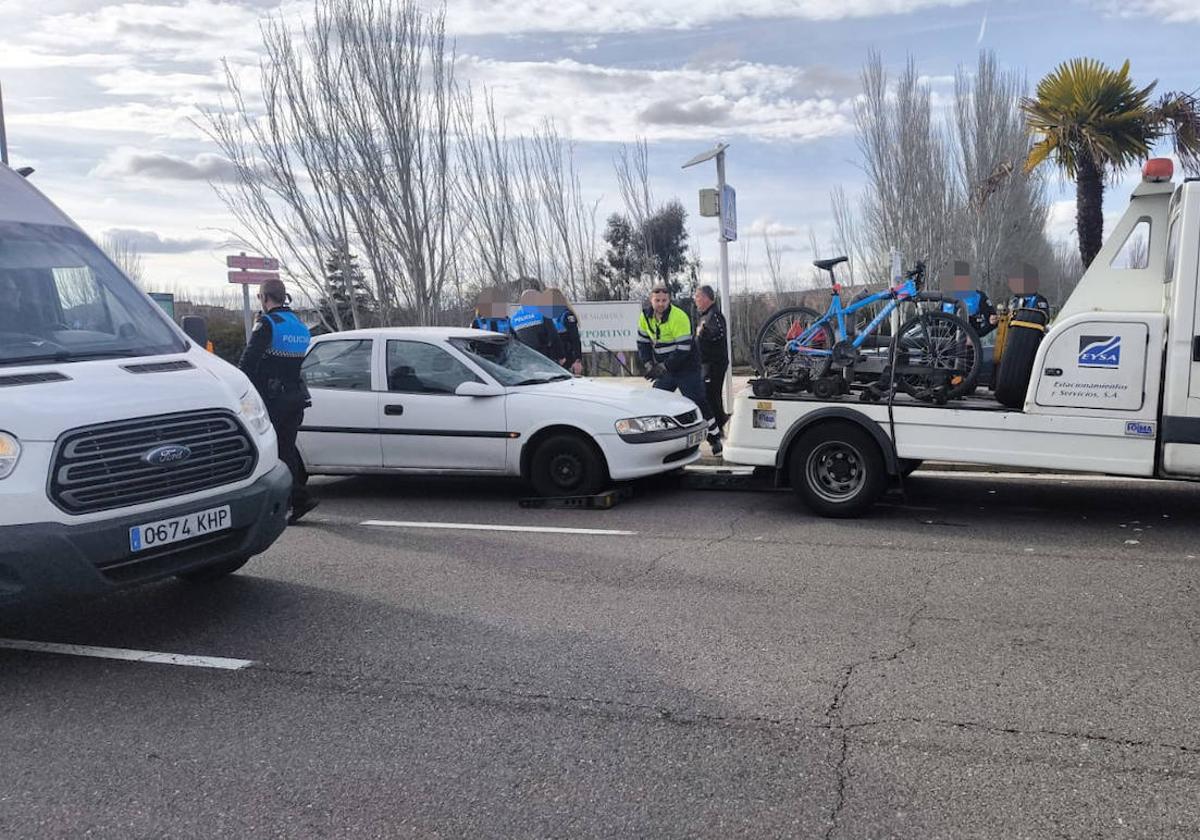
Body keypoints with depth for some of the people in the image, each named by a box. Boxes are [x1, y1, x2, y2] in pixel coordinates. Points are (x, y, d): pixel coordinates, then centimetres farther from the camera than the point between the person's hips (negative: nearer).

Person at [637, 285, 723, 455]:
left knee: (699, 403, -7)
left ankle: (715, 439, 5)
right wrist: (649, 364, -6)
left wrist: (663, 367, -25)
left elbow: (683, 349, -24)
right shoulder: (645, 317, -1)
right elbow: (643, 342, 9)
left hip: (687, 369, -6)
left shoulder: (679, 317, -21)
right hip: (664, 370, 6)